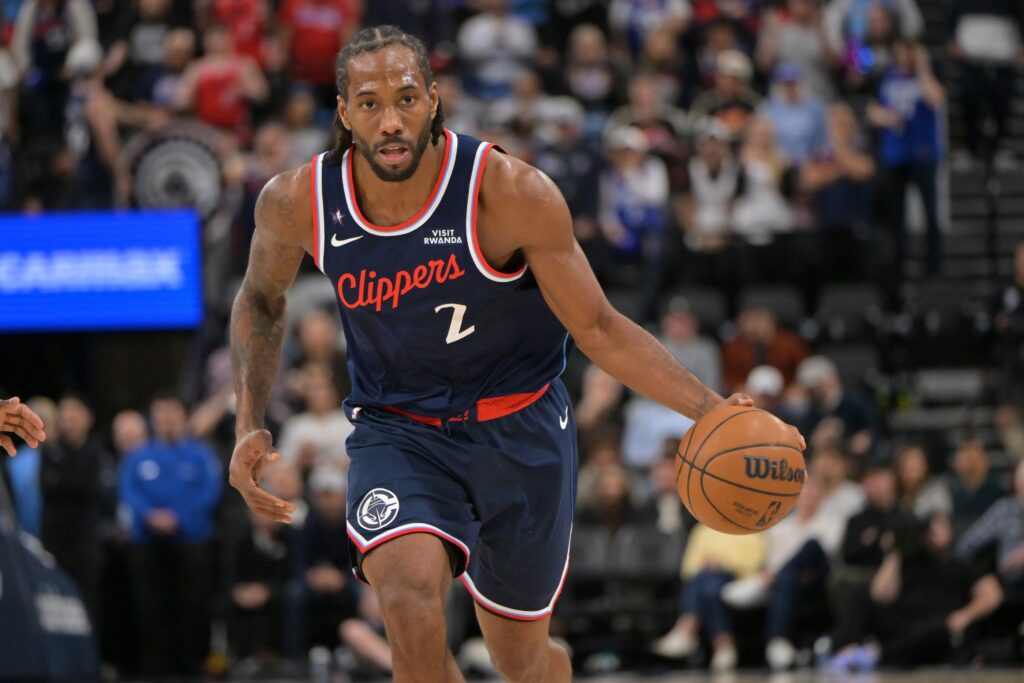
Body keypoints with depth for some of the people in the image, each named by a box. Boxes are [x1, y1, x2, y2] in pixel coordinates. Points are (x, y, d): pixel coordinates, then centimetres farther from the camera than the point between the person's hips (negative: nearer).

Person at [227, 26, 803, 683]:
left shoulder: (511, 193, -22)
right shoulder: (297, 203, -14)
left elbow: (597, 328, -11)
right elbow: (261, 300, 9)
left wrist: (710, 409, -21)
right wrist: (251, 425, -3)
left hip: (520, 427, 0)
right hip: (398, 430, 0)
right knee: (411, 603, -29)